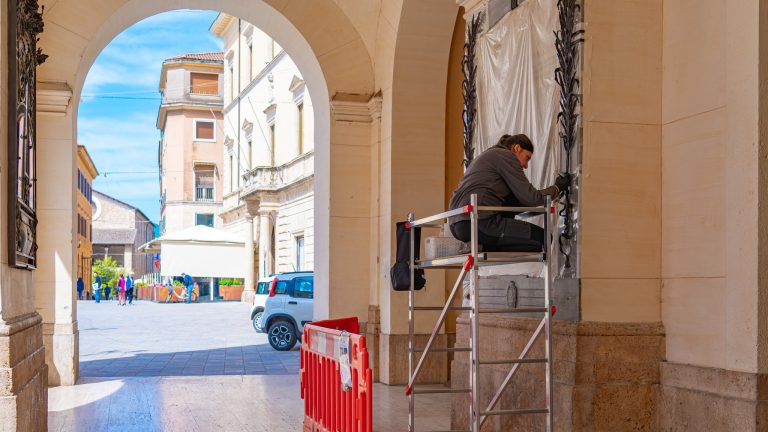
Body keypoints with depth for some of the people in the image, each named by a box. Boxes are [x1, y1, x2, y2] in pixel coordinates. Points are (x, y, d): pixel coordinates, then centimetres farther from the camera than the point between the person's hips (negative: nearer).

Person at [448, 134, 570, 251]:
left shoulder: (489, 155, 31)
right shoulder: (506, 155, 3)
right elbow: (529, 198, -2)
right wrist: (557, 187, 13)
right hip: (479, 223, -10)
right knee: (542, 237, -3)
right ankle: (481, 246, -10)